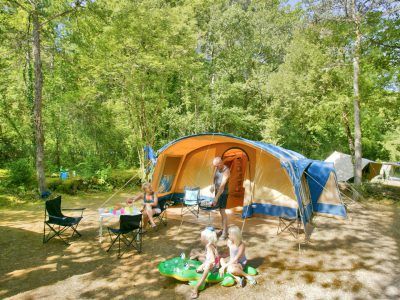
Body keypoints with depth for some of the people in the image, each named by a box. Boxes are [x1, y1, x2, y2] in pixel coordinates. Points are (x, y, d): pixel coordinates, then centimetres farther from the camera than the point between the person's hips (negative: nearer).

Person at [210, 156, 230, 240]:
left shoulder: (226, 171, -25)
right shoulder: (217, 168, -1)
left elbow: (222, 185, -31)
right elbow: (214, 177, 15)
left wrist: (216, 197, -35)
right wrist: (213, 185, -5)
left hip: (223, 193, -8)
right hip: (217, 191, 8)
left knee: (222, 211, -9)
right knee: (220, 211, 14)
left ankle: (224, 233, -3)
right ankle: (224, 228, 27)